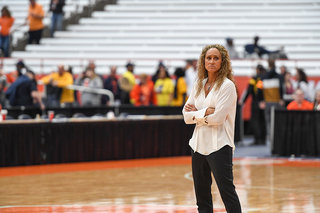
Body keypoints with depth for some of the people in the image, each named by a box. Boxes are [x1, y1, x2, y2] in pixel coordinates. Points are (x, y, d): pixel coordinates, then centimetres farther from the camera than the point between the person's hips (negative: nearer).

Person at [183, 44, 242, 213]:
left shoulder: (227, 86, -7)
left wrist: (196, 113, -2)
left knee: (226, 190, -10)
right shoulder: (199, 85, 12)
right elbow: (186, 115, 7)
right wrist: (206, 112, -10)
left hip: (219, 145, -7)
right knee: (201, 193, 9)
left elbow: (218, 118, -15)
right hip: (199, 143, 7)